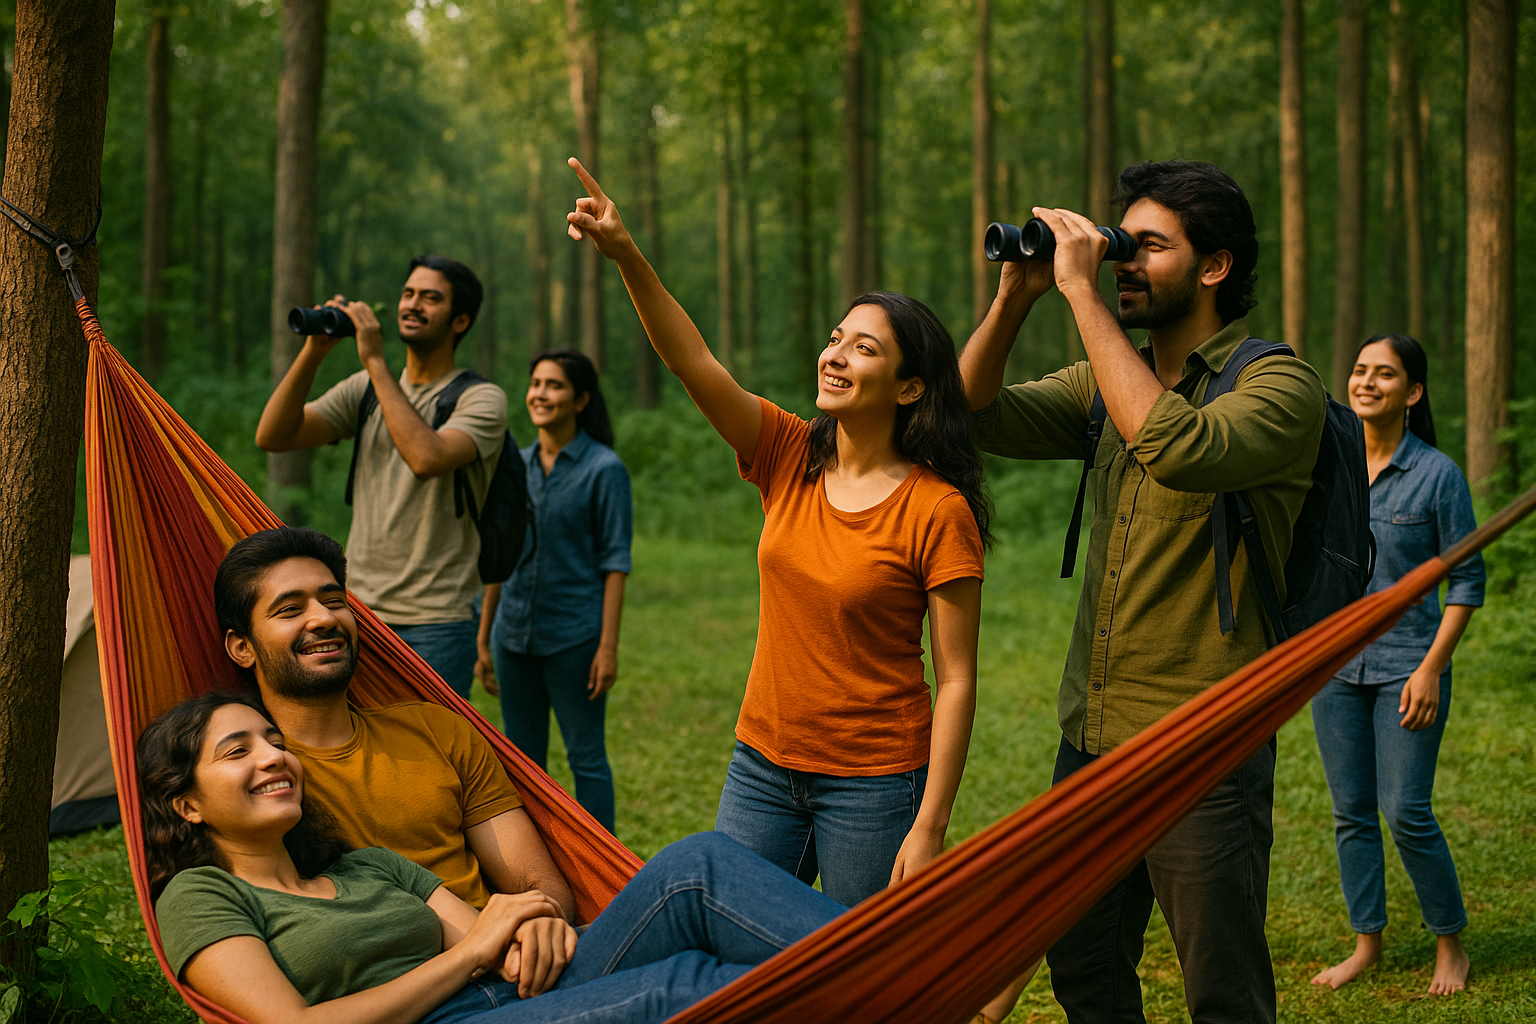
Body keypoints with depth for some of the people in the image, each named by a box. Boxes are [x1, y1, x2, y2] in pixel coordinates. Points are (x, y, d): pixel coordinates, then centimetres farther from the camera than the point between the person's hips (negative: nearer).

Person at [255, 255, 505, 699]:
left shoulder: (481, 399, -5)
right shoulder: (365, 389, 12)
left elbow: (427, 458, -25)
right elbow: (272, 436, 3)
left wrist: (375, 361, -19)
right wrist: (314, 352, -9)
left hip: (435, 621, -5)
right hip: (359, 612, 6)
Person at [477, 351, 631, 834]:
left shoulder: (604, 469, -6)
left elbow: (615, 562, -7)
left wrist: (608, 647, -13)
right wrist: (483, 640, 12)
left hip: (574, 635, -5)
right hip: (516, 632, 5)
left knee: (586, 756, 1)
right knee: (522, 758, 11)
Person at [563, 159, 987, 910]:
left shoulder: (938, 511, -13)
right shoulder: (789, 458, 1)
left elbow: (956, 680, -12)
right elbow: (693, 362, -10)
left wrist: (930, 829, -16)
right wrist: (626, 257, -25)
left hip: (873, 783, -5)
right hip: (763, 764, 5)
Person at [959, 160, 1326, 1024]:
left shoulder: (1280, 385, -11)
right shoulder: (1108, 381, 12)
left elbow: (1180, 451, -30)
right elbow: (977, 415, 7)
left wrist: (1082, 293, -25)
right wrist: (1016, 296, -7)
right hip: (1090, 738, 7)